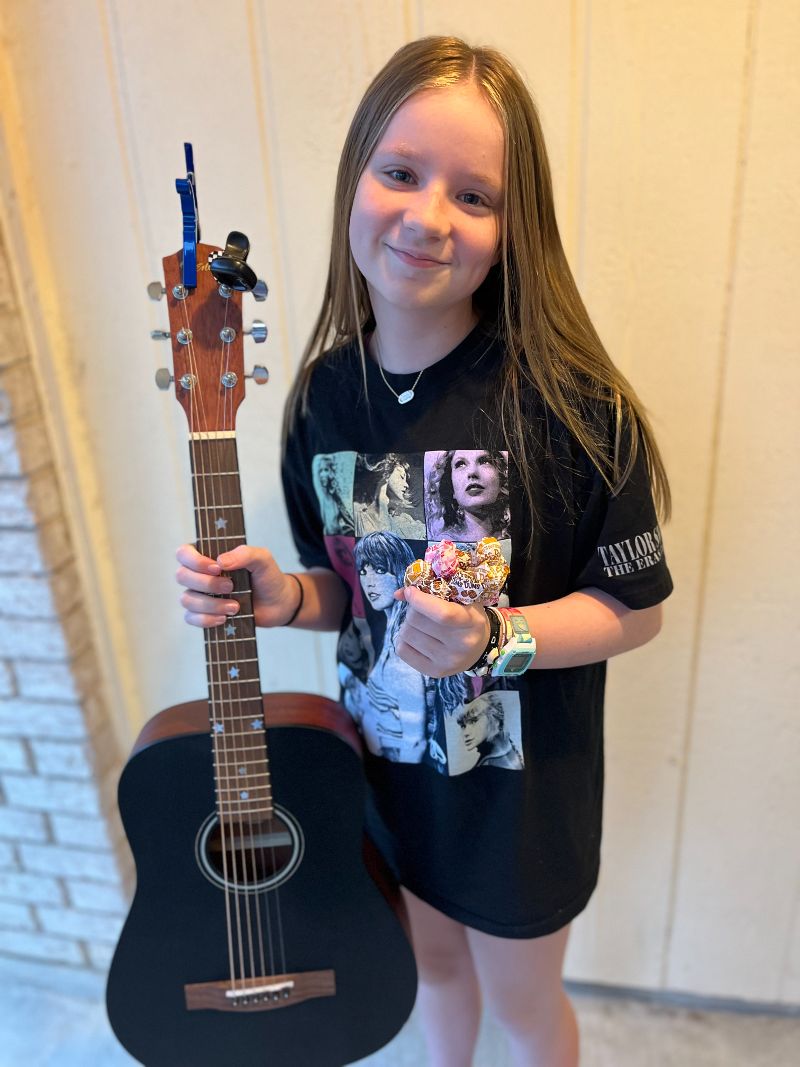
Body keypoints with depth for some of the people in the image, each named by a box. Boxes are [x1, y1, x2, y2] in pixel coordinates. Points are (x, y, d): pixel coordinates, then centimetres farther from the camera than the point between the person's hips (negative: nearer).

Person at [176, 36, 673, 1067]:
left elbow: (634, 609, -15)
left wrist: (493, 639, -30)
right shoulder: (326, 392, -10)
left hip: (520, 776, -4)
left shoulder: (567, 401, -25)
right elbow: (353, 586, 2)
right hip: (391, 754, 5)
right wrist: (284, 596, -19)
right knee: (432, 957, 32)